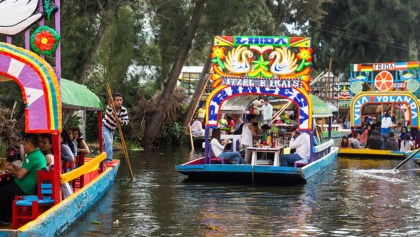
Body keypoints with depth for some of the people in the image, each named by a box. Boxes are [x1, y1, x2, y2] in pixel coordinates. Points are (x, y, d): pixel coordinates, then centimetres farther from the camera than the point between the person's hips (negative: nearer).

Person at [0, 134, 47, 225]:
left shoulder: (32, 157, -23)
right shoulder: (40, 155, 9)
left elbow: (20, 175, -22)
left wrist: (12, 169, -3)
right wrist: (14, 166, 13)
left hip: (25, 190, -10)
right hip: (33, 187, 10)